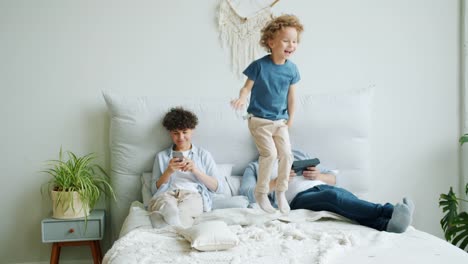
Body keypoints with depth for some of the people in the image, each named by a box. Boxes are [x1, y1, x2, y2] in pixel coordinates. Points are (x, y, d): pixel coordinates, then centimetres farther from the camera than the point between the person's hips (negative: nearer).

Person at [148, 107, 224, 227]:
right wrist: (168, 172, -1)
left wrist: (196, 171, -2)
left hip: (194, 195, -1)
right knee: (168, 207, -42)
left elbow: (218, 187, 13)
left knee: (181, 212, -42)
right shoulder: (161, 156, 27)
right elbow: (154, 189, 18)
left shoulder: (204, 155, 24)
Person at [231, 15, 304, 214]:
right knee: (270, 153, -15)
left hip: (280, 121, 4)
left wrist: (290, 119, 10)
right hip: (259, 119, -4)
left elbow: (291, 96, 7)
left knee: (286, 154, -3)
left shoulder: (291, 69, -2)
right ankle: (261, 192, 6)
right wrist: (242, 99, -29)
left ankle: (281, 192, 18)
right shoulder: (259, 65, -13)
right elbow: (247, 87, -8)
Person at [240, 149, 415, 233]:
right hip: (298, 198, -4)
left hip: (323, 187, 5)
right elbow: (246, 194, 1)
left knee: (347, 198, -32)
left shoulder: (297, 155, 32)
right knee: (333, 195, -36)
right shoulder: (255, 166, 21)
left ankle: (388, 224, -59)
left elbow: (333, 178, 27)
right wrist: (277, 181, -8)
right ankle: (389, 211, -52)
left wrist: (318, 175, 3)